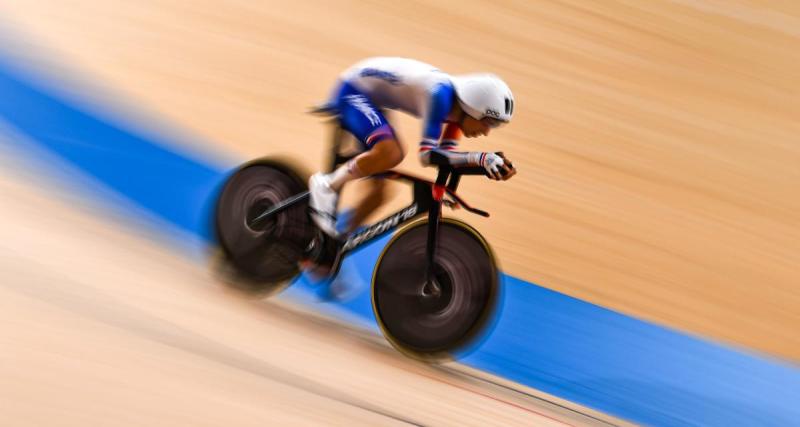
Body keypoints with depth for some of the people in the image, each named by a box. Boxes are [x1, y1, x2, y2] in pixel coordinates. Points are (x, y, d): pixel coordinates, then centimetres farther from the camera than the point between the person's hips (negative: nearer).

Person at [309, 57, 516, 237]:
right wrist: (480, 157, -43)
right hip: (352, 91, -9)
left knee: (382, 189, 7)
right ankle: (327, 185, -13)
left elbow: (445, 153, 2)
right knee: (390, 153, -34)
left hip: (370, 97, 9)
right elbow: (427, 154, -37)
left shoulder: (459, 103, -7)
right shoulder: (440, 94, -32)